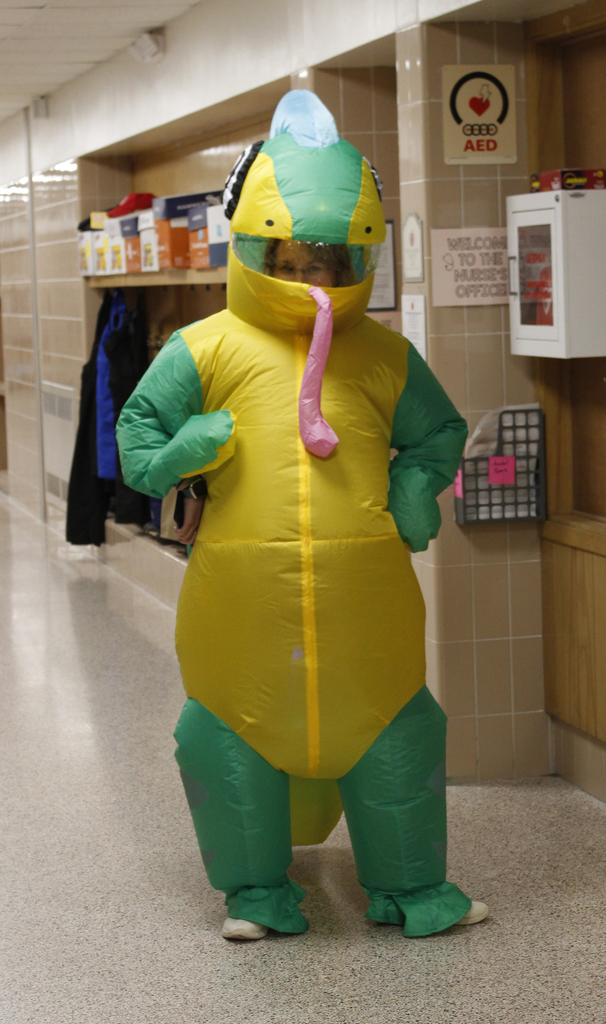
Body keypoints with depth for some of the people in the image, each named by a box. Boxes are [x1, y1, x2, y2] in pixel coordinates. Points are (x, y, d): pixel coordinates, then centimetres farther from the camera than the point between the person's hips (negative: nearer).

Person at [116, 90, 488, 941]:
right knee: (234, 729, 7)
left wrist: (414, 490, 4)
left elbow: (437, 433, 20)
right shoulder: (208, 349, 1)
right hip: (242, 589, -1)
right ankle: (257, 890, 27)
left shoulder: (384, 356, 9)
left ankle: (411, 886, 28)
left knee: (389, 729, 10)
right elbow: (142, 424, 7)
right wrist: (171, 460, -11)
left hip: (363, 588, 2)